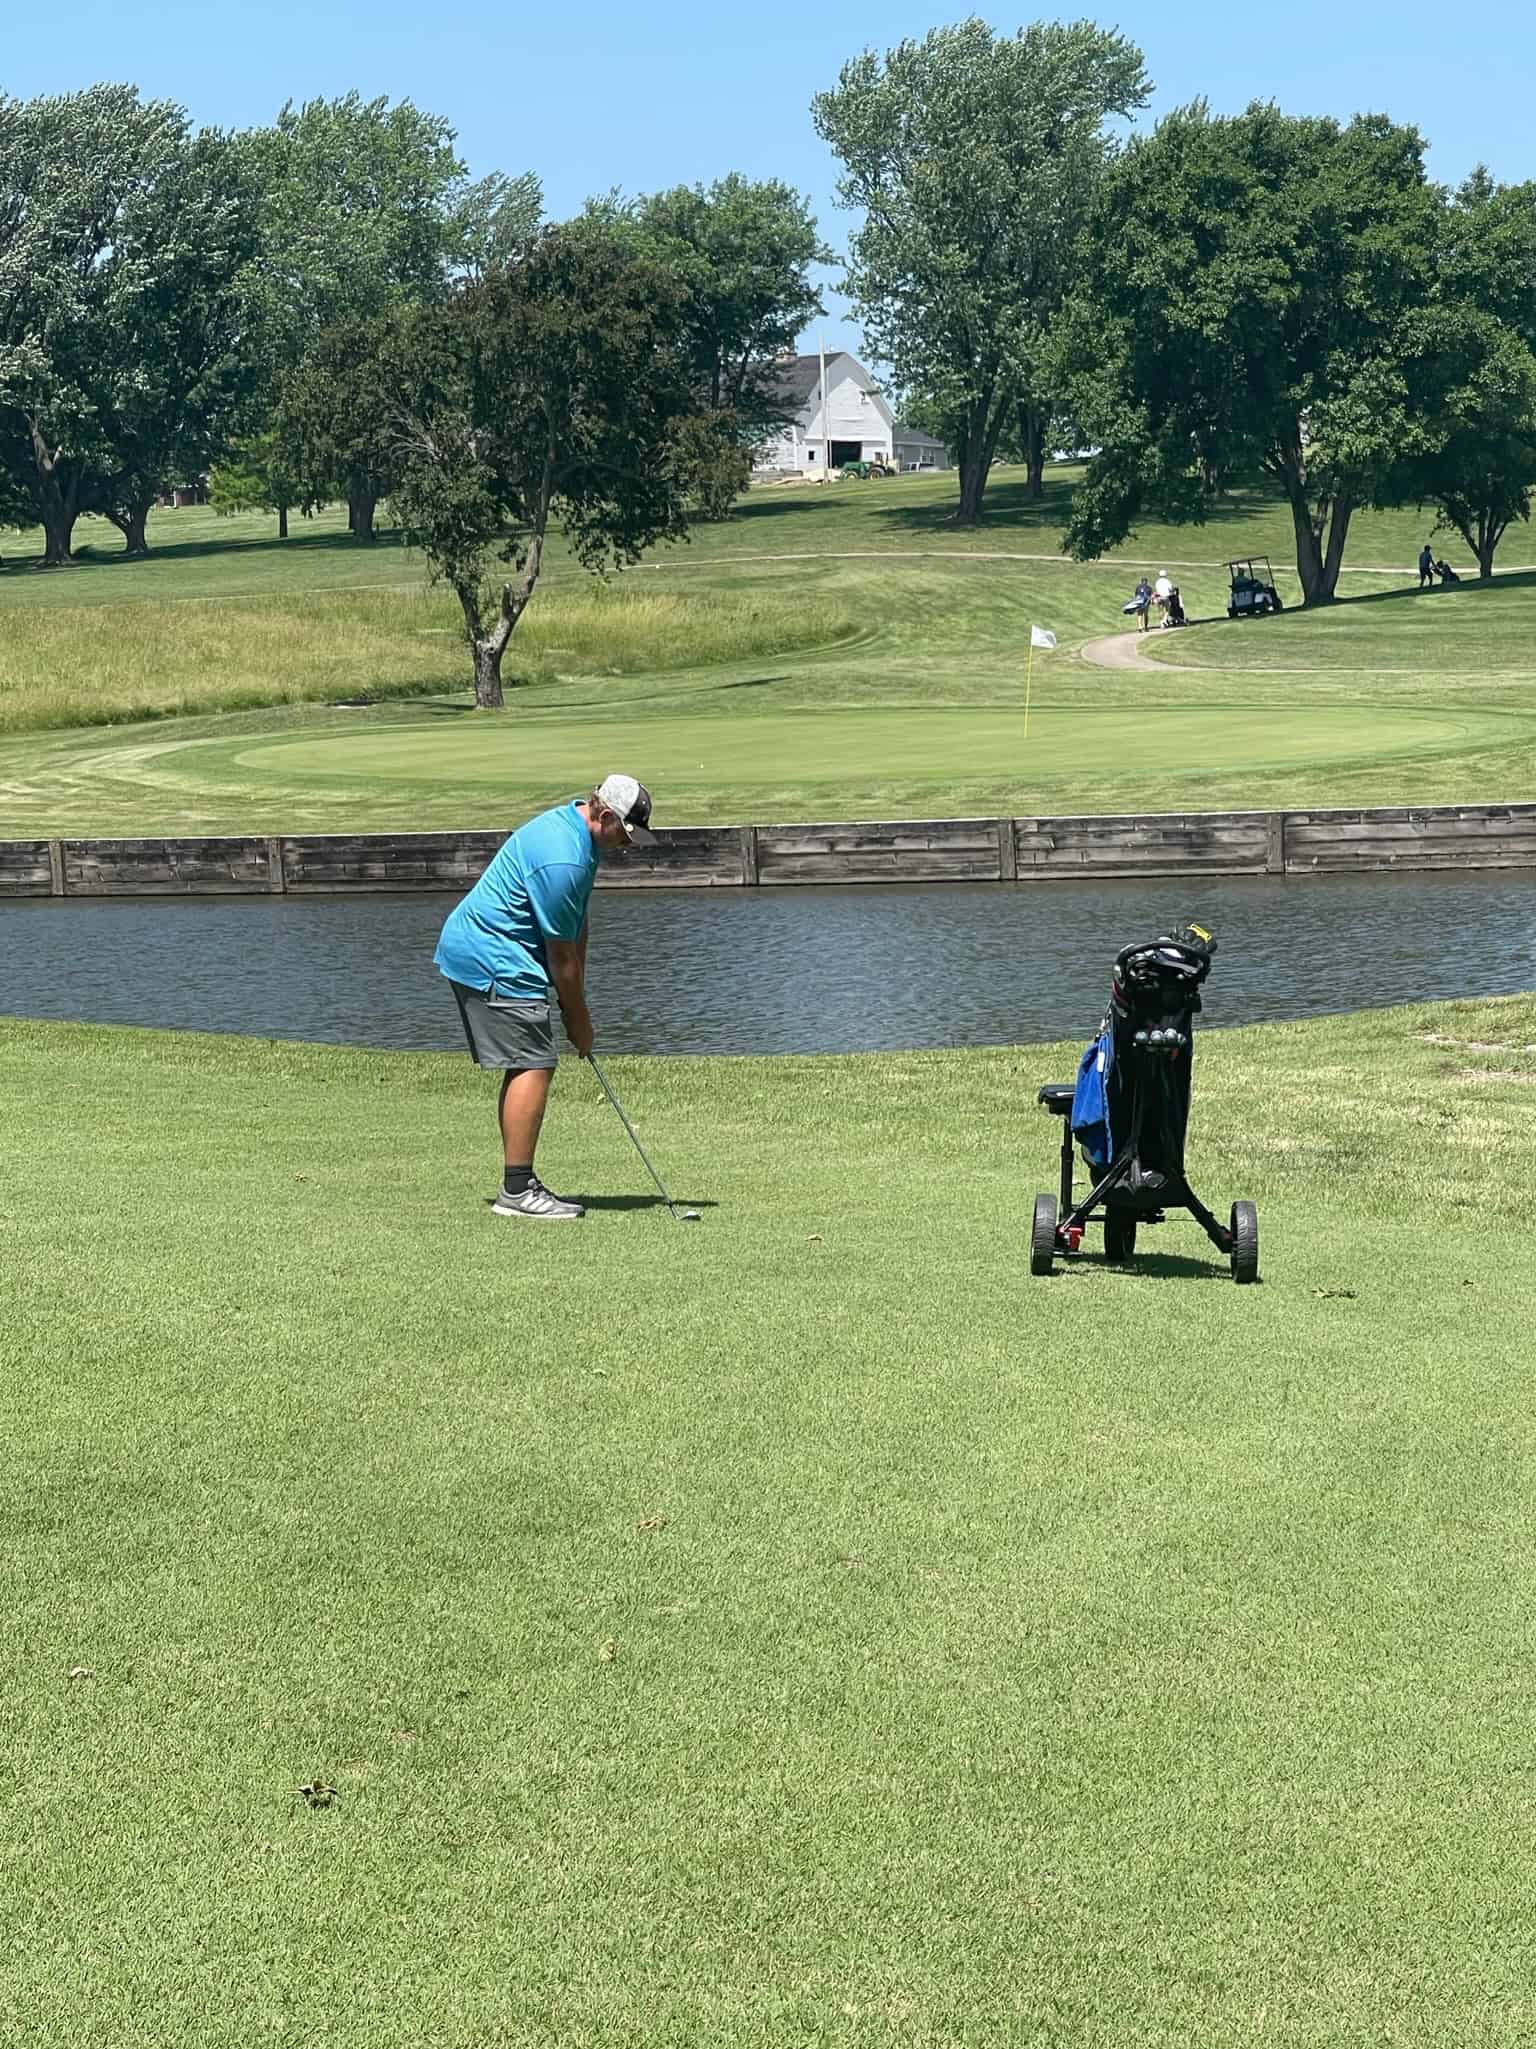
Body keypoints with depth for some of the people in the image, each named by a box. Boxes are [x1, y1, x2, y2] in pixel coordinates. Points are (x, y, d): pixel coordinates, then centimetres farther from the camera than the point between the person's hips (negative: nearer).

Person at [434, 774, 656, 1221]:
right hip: (494, 960, -11)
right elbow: (561, 954, -16)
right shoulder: (561, 858, -24)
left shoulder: (576, 831, 10)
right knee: (533, 1067, -12)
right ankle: (517, 1191, -12)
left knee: (527, 1067, 12)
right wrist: (578, 1019, -4)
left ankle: (520, 1184, 15)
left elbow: (576, 929, 15)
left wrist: (576, 1006, 12)